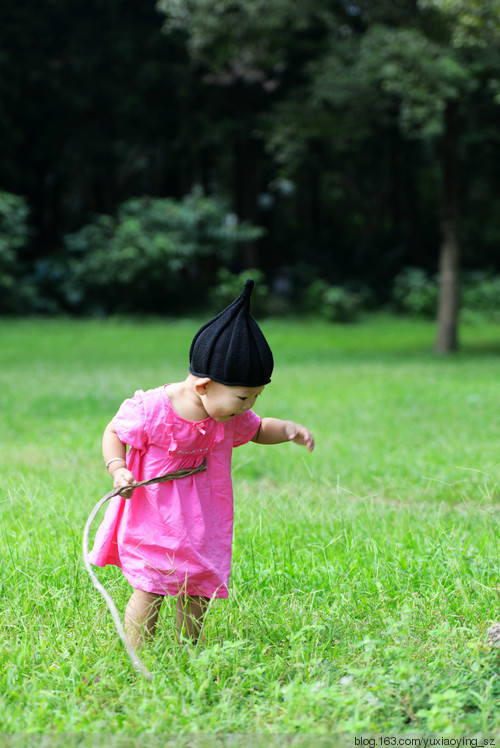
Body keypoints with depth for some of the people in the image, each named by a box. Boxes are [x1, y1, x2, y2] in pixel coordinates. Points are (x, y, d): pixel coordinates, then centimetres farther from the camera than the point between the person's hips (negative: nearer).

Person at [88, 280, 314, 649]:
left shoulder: (231, 416, -3)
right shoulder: (151, 410, -22)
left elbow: (258, 430, 16)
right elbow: (114, 433, -7)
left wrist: (287, 429, -4)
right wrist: (118, 469, -24)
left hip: (201, 518, 6)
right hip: (153, 516, -6)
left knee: (198, 590, 10)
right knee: (148, 590, -4)